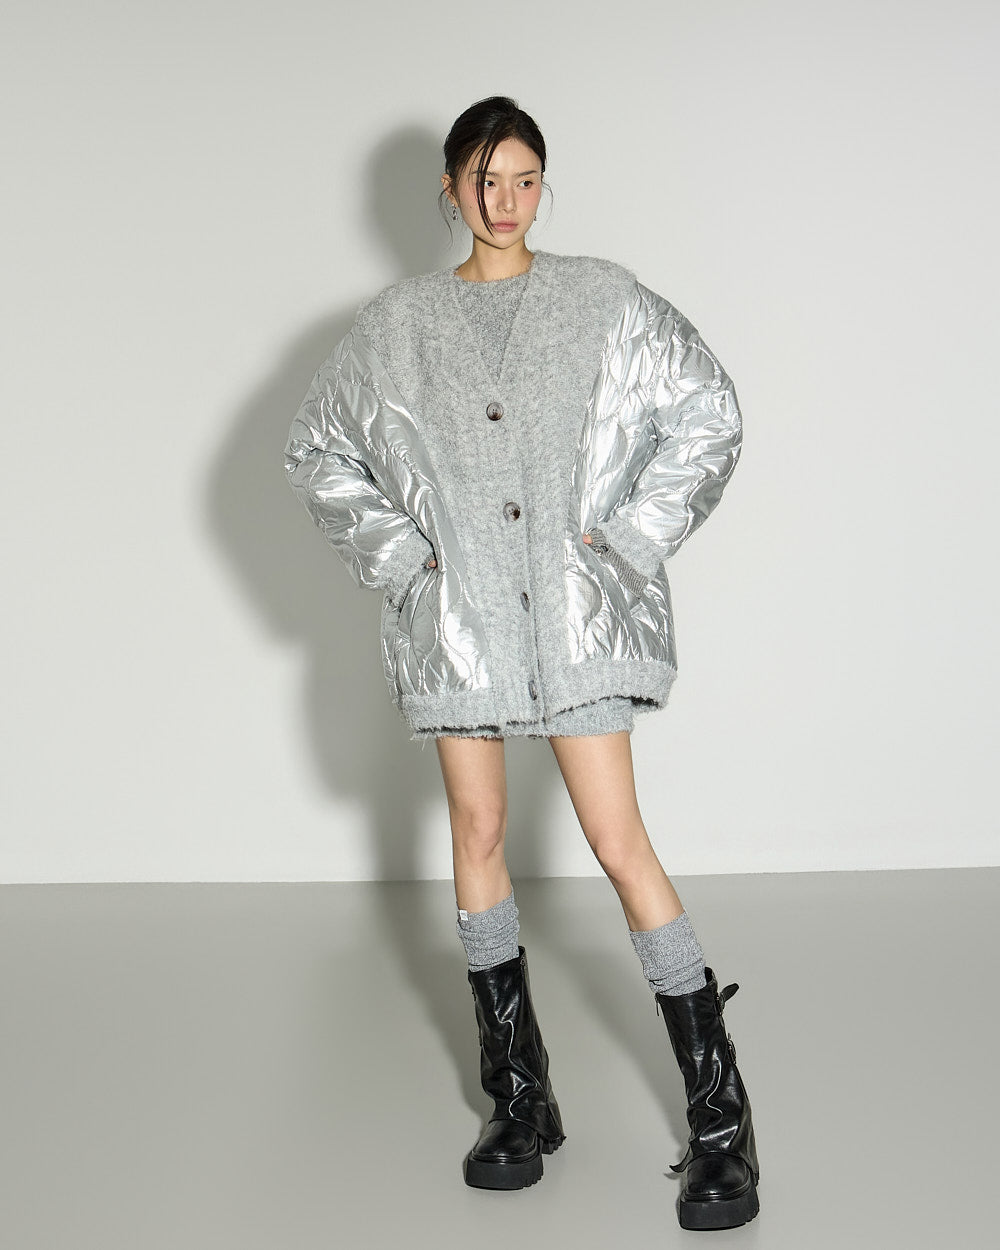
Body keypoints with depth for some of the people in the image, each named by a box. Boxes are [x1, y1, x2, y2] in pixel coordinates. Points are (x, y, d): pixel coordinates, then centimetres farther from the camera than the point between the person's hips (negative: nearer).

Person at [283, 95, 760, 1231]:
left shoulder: (603, 301, 4)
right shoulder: (396, 325, 7)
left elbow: (708, 415, 3)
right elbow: (315, 452, 12)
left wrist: (629, 537, -4)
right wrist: (397, 554, 1)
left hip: (578, 612, -2)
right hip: (456, 616, 3)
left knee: (621, 843, -6)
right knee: (478, 835, 7)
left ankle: (721, 1115, 3)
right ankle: (519, 1096, 21)